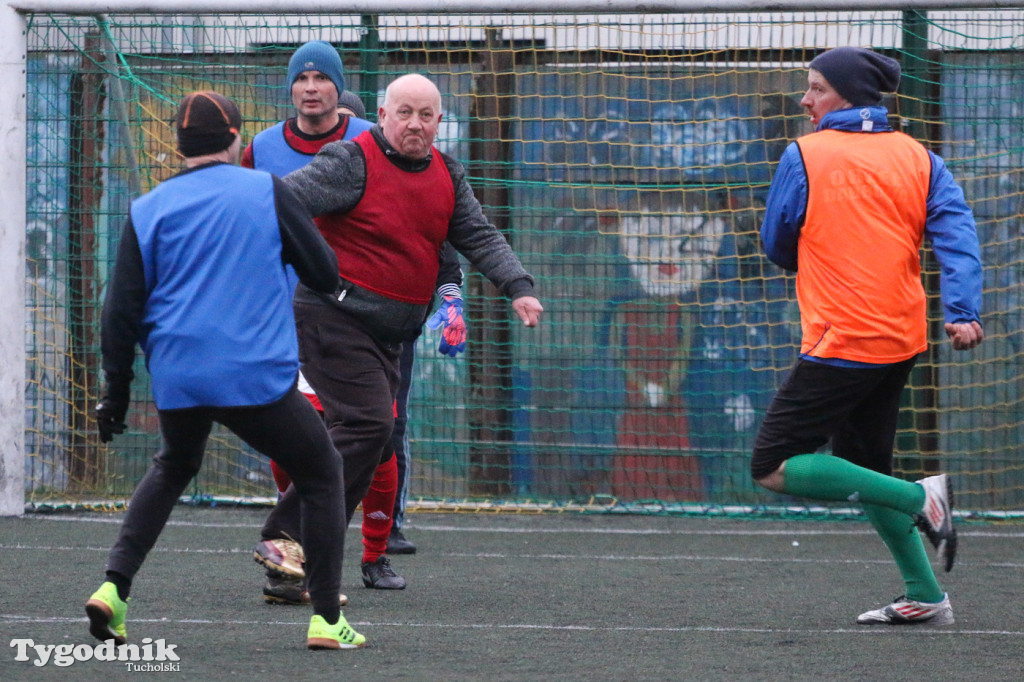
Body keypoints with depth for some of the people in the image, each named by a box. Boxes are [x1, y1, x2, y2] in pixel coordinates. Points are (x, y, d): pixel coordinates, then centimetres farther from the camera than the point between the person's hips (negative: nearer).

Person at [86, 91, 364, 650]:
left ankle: (114, 586, 15)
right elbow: (326, 274, 2)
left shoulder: (148, 210, 6)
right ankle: (326, 619, 5)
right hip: (258, 375, -4)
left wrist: (117, 392, 13)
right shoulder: (267, 191, -1)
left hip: (176, 381, 4)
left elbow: (121, 310, 4)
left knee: (172, 467, 31)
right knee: (321, 475, 14)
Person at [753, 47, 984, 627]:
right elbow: (957, 233, -6)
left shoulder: (805, 156, -6)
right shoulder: (918, 158, 8)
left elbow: (778, 246, 3)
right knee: (863, 467, 19)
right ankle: (925, 598, 14)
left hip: (842, 342, -7)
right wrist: (964, 311, -16)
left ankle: (919, 498, -14)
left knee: (775, 467, -5)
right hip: (902, 340, 7)